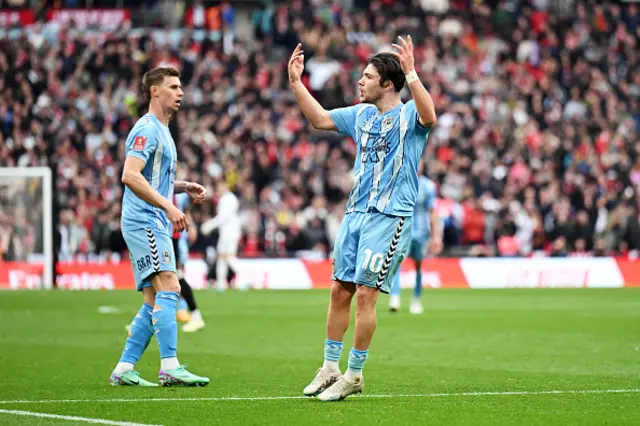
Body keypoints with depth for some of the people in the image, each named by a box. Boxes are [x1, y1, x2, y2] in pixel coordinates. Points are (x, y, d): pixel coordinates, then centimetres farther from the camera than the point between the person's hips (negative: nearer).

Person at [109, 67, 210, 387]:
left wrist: (185, 187, 13)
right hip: (144, 221, -10)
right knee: (168, 288, -19)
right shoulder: (147, 129, -10)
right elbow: (130, 176, -22)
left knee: (153, 302, 7)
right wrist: (168, 206, -26)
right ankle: (170, 367, -24)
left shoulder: (161, 131, 22)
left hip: (155, 223, 10)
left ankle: (123, 370, 8)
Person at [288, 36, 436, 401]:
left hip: (390, 217, -7)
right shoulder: (361, 114, 14)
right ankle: (330, 368, 17)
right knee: (340, 290, 7)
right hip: (355, 213, 7)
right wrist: (296, 82, 18)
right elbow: (319, 118, 25)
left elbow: (429, 116, -31)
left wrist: (411, 73, -40)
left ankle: (354, 375, 1)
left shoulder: (409, 114, -7)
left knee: (365, 294, -8)